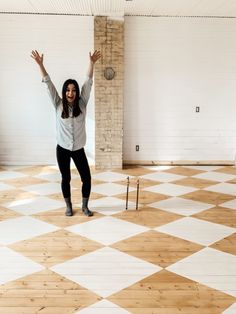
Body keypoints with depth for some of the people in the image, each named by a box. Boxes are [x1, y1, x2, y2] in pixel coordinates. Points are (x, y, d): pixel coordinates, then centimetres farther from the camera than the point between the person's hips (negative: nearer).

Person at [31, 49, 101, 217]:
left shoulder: (82, 104, -2)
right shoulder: (59, 105, -3)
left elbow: (88, 83, -9)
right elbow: (49, 84, -9)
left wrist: (92, 63, -17)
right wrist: (40, 64, -17)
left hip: (79, 149, 1)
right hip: (62, 149, 0)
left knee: (87, 178, 1)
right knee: (66, 178, 10)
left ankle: (85, 206, 22)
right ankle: (69, 206, 29)